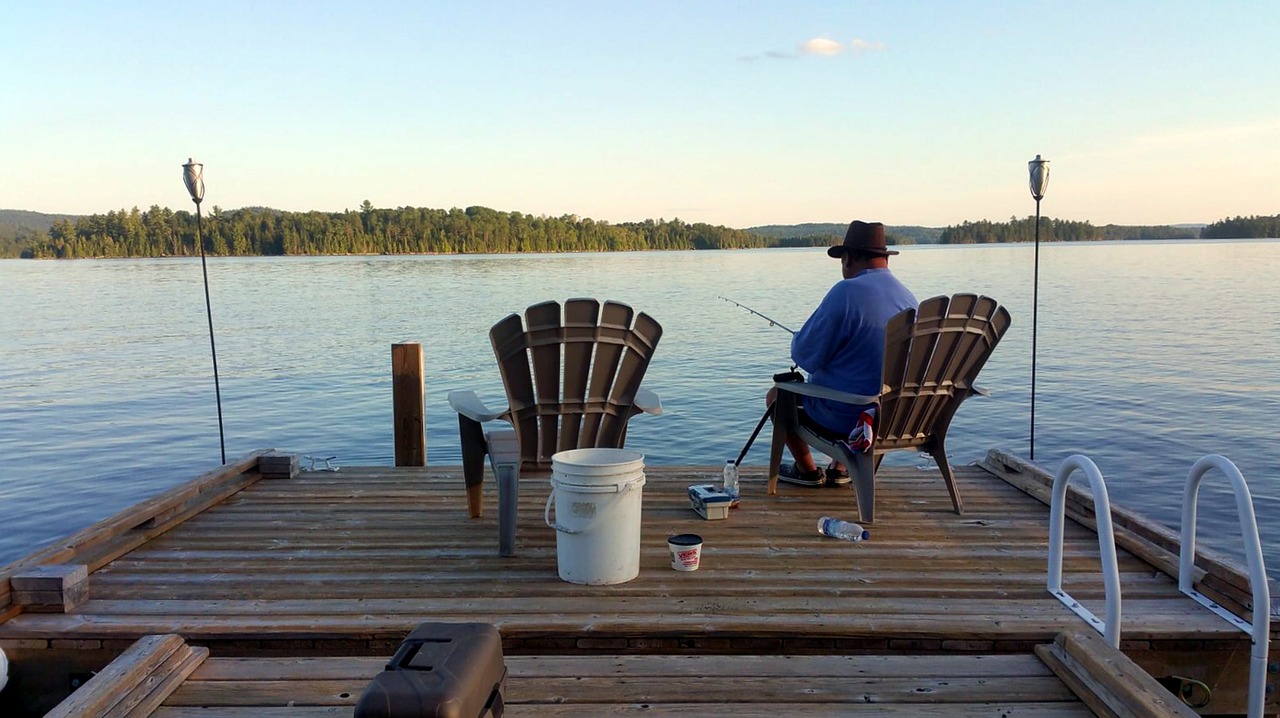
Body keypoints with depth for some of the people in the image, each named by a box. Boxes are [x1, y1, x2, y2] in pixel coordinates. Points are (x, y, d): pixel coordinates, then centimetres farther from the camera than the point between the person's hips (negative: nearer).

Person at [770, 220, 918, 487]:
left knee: (777, 395, 18)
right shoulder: (910, 299, 0)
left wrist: (798, 340, 5)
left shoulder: (847, 292, -21)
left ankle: (808, 471, 27)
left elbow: (805, 356, -17)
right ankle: (839, 469, 32)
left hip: (845, 417, -7)